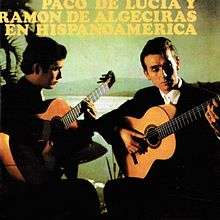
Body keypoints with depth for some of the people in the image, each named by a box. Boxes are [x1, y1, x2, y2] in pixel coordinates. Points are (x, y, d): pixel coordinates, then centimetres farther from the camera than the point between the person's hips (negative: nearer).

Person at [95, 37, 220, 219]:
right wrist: (121, 132, -4)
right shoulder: (144, 97, 12)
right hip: (158, 181, 4)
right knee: (113, 190, -21)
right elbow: (105, 121, 18)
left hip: (198, 187, -4)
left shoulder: (205, 100, -2)